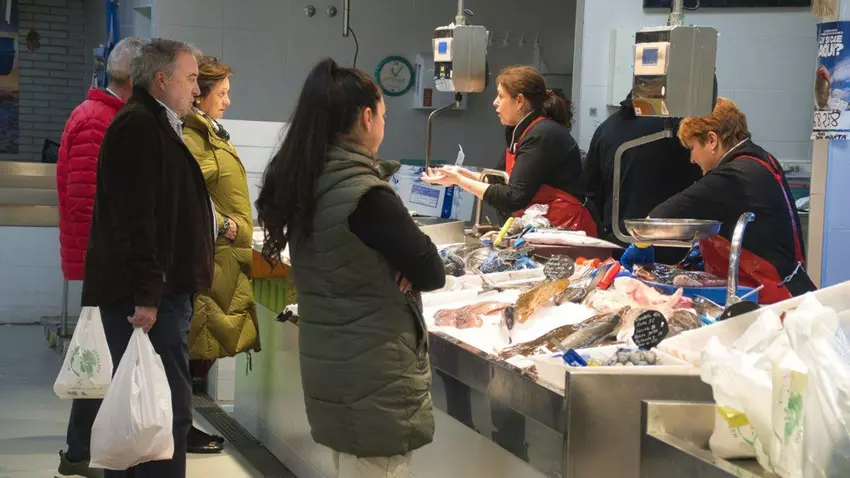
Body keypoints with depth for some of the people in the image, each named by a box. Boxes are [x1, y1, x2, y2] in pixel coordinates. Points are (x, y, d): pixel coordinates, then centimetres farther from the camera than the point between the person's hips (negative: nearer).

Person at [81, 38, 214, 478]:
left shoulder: (155, 126, 22)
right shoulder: (138, 127, -12)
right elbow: (134, 218, -21)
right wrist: (146, 294, -25)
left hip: (161, 291, 11)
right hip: (148, 295, -11)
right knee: (167, 411, -13)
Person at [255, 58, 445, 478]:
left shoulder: (299, 180, 4)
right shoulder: (365, 195, -21)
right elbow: (432, 274, -14)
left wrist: (396, 263, -4)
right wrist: (407, 269, 4)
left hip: (327, 362, 9)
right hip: (374, 374, -9)